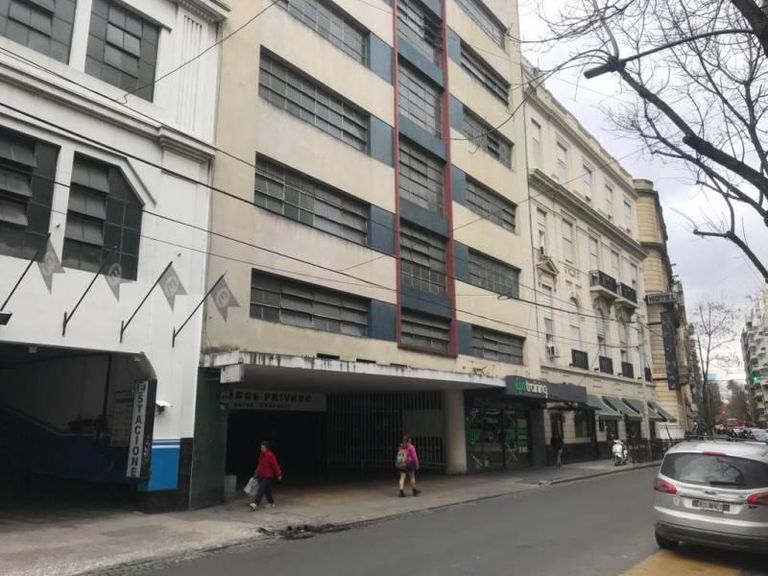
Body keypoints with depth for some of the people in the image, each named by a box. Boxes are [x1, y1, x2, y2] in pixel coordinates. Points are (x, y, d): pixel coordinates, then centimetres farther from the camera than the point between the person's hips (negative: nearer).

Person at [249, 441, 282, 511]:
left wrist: (278, 474, -16)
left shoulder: (270, 455, -15)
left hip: (268, 476, -8)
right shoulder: (261, 455, 11)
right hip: (261, 476, 8)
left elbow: (275, 465, -16)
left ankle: (255, 504, -21)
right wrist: (257, 473, 22)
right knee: (267, 490, 13)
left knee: (261, 490, -15)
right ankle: (271, 503, 25)